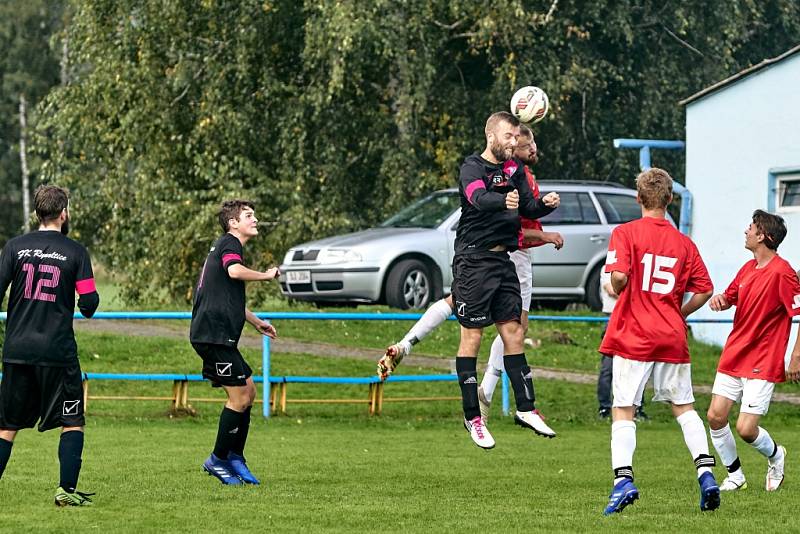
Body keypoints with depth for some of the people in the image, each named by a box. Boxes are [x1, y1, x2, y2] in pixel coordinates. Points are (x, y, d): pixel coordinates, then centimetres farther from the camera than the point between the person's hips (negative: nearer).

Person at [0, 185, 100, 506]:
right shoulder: (75, 252, -2)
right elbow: (89, 302, -5)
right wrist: (86, 307, 20)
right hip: (58, 351, -3)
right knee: (73, 423, 8)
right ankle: (66, 490, -2)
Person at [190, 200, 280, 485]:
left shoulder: (225, 247, 26)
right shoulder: (230, 243, -6)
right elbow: (235, 271, -30)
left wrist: (256, 322, 44)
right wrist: (267, 275, -14)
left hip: (216, 335, 11)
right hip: (215, 333, -11)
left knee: (248, 390, 14)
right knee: (240, 397, -8)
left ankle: (234, 457, 18)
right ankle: (218, 460, 0)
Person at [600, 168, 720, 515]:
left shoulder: (625, 233, -5)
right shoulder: (684, 242, 6)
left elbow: (619, 276, -20)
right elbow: (704, 290, 4)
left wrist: (616, 291, 2)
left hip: (633, 338, -3)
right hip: (673, 338, 3)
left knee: (623, 410, 0)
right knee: (684, 407, 14)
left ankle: (623, 478, -15)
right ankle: (706, 473, 3)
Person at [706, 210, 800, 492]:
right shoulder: (748, 268, 9)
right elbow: (731, 297, 26)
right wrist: (720, 299, 1)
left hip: (762, 363, -7)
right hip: (733, 357, 8)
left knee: (746, 428, -10)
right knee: (716, 416, 0)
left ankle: (775, 455, 22)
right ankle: (734, 475, 17)